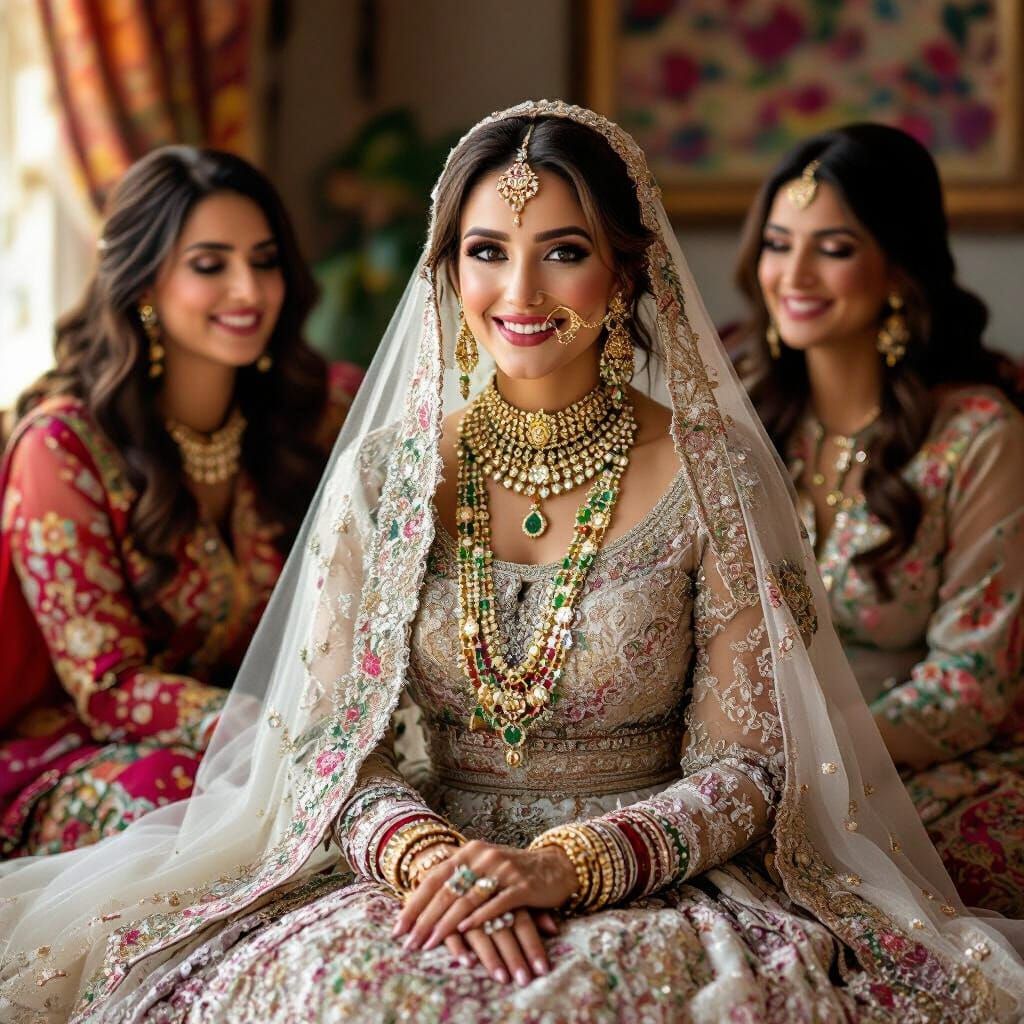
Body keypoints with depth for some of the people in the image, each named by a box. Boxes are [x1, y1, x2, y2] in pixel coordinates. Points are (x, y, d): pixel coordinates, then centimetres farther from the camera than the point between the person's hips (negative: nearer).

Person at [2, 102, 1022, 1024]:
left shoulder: (710, 479, -3)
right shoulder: (385, 474, 3)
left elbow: (745, 766, -4)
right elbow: (336, 739, 3)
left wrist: (565, 865, -18)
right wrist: (428, 854, -17)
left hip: (652, 883, -2)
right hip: (401, 865, 2)